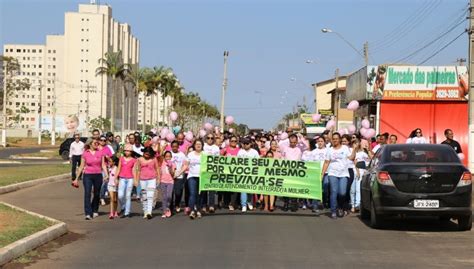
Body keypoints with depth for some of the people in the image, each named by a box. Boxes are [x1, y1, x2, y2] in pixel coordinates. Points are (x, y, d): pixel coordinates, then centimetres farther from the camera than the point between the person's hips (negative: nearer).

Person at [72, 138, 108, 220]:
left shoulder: (100, 153, 3)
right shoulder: (85, 154, 0)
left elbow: (103, 165, 4)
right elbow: (81, 167, 6)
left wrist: (106, 175, -10)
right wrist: (76, 178, 7)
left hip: (98, 175, 2)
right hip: (87, 175, -2)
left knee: (96, 194, 11)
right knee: (87, 194, -12)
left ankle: (95, 211, 31)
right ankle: (88, 214, -13)